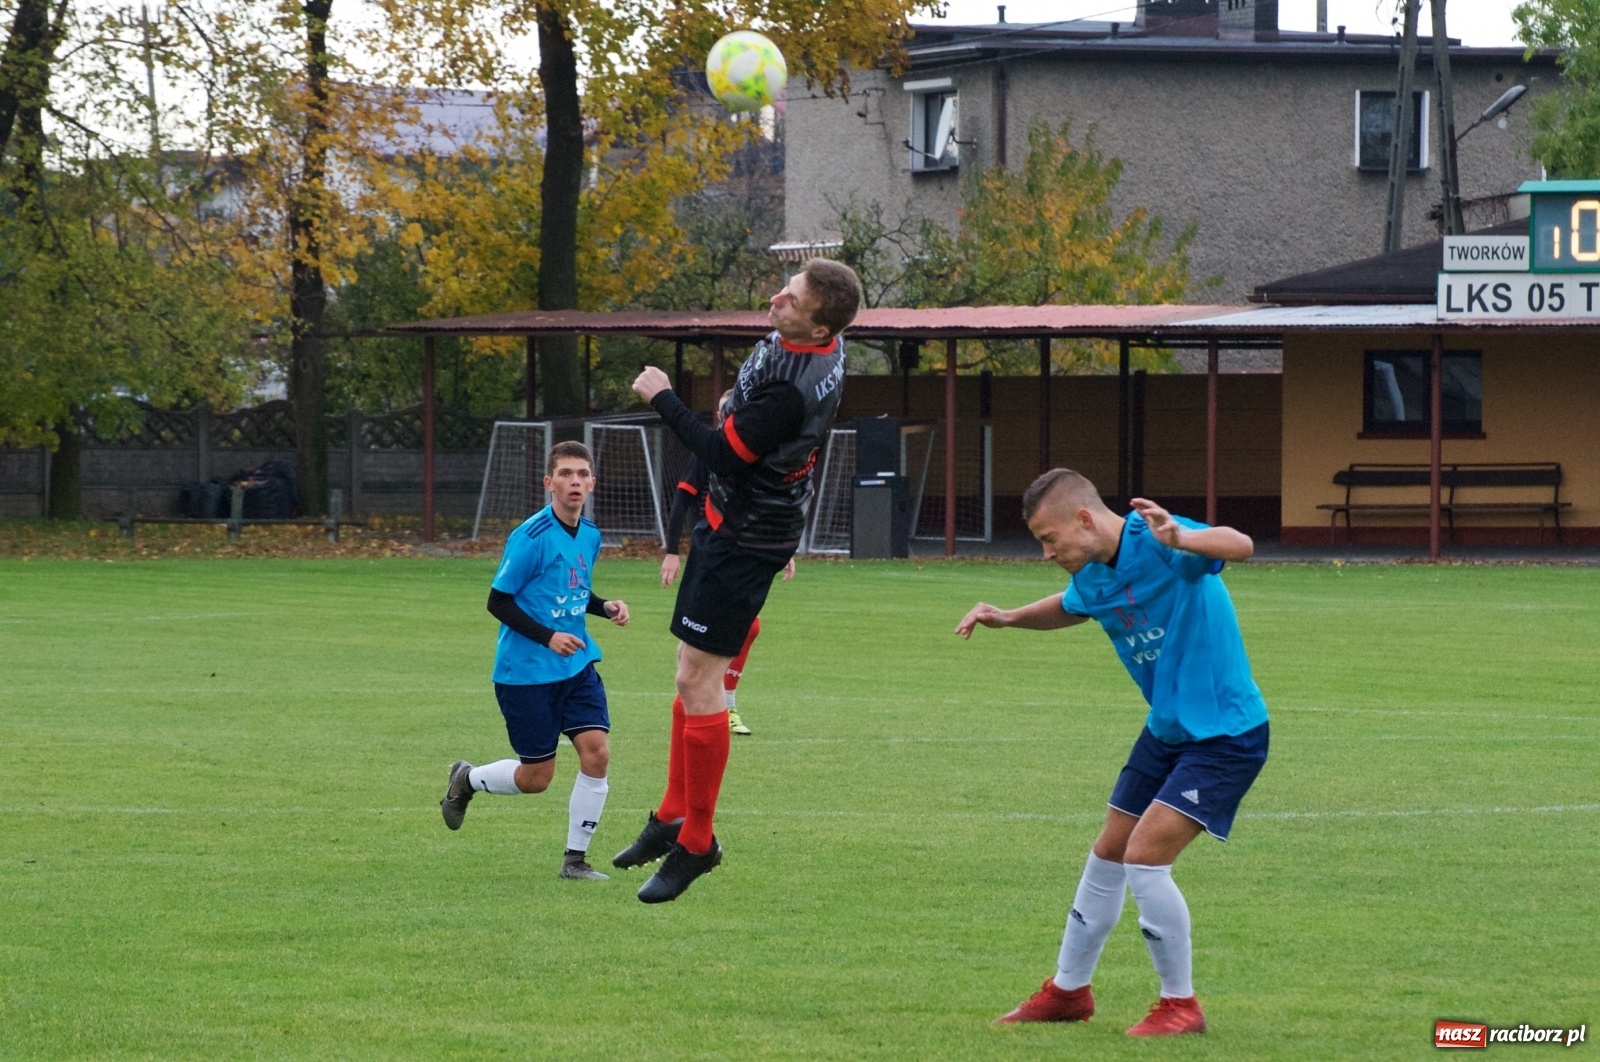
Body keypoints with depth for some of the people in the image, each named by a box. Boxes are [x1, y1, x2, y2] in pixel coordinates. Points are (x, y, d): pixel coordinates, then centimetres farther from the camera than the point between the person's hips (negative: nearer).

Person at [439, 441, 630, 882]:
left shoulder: (590, 535, 5)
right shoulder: (532, 538, -16)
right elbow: (498, 602, -13)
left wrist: (606, 607, 0)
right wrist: (548, 637, -22)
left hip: (577, 664, 6)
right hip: (525, 671, -6)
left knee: (597, 752, -10)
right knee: (536, 777, 0)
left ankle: (575, 859, 3)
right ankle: (467, 779, 32)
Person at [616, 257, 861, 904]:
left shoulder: (791, 389, -31)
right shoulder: (827, 348, -1)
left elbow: (722, 456, -23)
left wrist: (663, 399, -14)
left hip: (744, 538, -10)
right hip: (730, 523, 10)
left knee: (698, 680, -6)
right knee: (692, 674, 15)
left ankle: (695, 843, 1)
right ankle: (675, 815, 24)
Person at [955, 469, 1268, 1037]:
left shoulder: (1155, 543, -25)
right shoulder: (1093, 576, 1)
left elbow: (1239, 546, -43)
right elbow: (1068, 608, 26)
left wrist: (1179, 539, -62)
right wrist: (1008, 617, 9)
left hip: (1225, 735, -9)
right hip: (1167, 730, 9)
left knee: (1145, 856, -16)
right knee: (1108, 855, 16)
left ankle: (1180, 1005, 0)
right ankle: (1068, 990, 33)